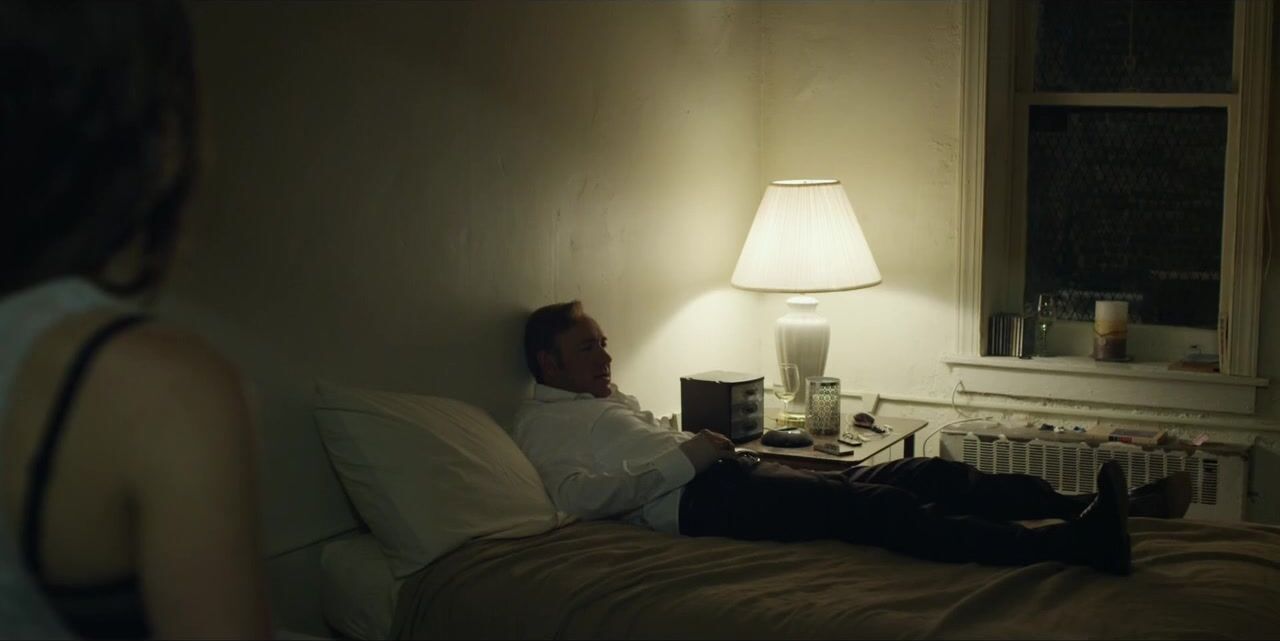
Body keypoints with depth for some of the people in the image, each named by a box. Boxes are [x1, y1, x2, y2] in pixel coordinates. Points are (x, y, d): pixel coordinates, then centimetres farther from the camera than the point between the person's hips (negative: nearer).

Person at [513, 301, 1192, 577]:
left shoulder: (613, 400, 32)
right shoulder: (541, 420, 5)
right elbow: (578, 495, -12)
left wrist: (709, 442, 10)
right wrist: (684, 456, -12)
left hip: (730, 473, 10)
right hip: (698, 499, -10)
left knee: (917, 474, -7)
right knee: (867, 506, -29)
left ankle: (1085, 507, -15)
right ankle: (1079, 543, -41)